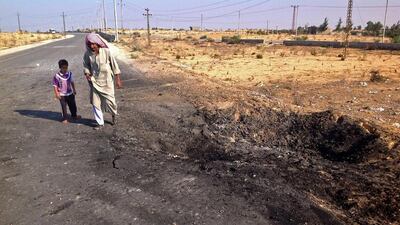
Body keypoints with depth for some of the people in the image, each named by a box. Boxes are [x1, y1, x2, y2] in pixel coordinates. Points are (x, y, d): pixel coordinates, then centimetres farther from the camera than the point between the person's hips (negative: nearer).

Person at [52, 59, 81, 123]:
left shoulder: (69, 74, -1)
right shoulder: (57, 76, -15)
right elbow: (55, 86, -11)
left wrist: (74, 89, 17)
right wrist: (57, 94, -14)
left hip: (70, 93, 5)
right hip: (62, 95, -5)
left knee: (72, 105, 18)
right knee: (64, 107, 2)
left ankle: (74, 115, 38)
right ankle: (65, 119, 14)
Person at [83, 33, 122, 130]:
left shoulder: (106, 51, -15)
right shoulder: (87, 54, -7)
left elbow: (114, 64, -7)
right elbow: (86, 65, 11)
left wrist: (118, 79, -6)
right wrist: (87, 73, -8)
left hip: (107, 81, -3)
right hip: (94, 82, 3)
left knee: (109, 101, 1)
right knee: (95, 103, 5)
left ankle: (114, 114, 35)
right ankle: (100, 123, 21)